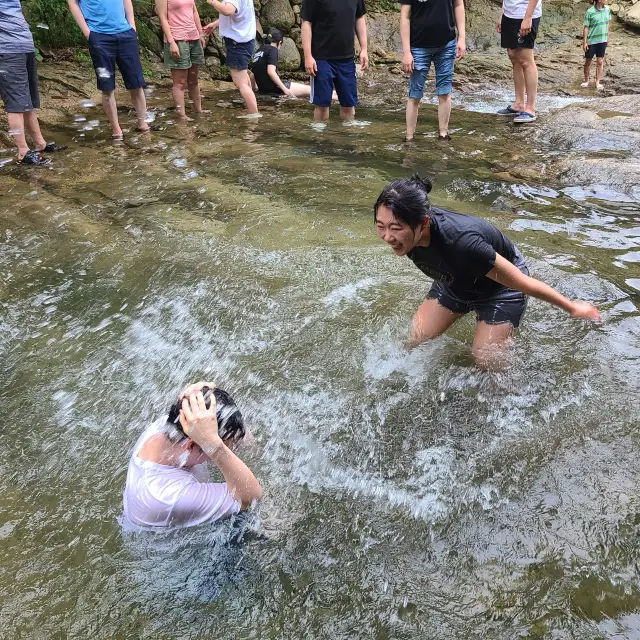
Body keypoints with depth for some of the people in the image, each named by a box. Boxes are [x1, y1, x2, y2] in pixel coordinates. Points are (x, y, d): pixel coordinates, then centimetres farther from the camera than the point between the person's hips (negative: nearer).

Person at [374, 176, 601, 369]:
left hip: (500, 286, -5)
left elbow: (522, 282, -30)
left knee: (485, 361, -6)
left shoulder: (462, 243, -45)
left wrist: (572, 307, -15)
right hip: (455, 281, 6)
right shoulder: (407, 231, -27)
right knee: (412, 342, 1)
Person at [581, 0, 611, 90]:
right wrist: (584, 42, -11)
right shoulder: (590, 12, -12)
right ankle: (586, 81, 25)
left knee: (600, 62, 3)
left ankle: (598, 82, 10)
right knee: (588, 61, 9)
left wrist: (607, 35, 15)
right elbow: (586, 27, -9)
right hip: (591, 41, -3)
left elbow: (608, 22, 14)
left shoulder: (607, 9, 2)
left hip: (602, 40, 3)